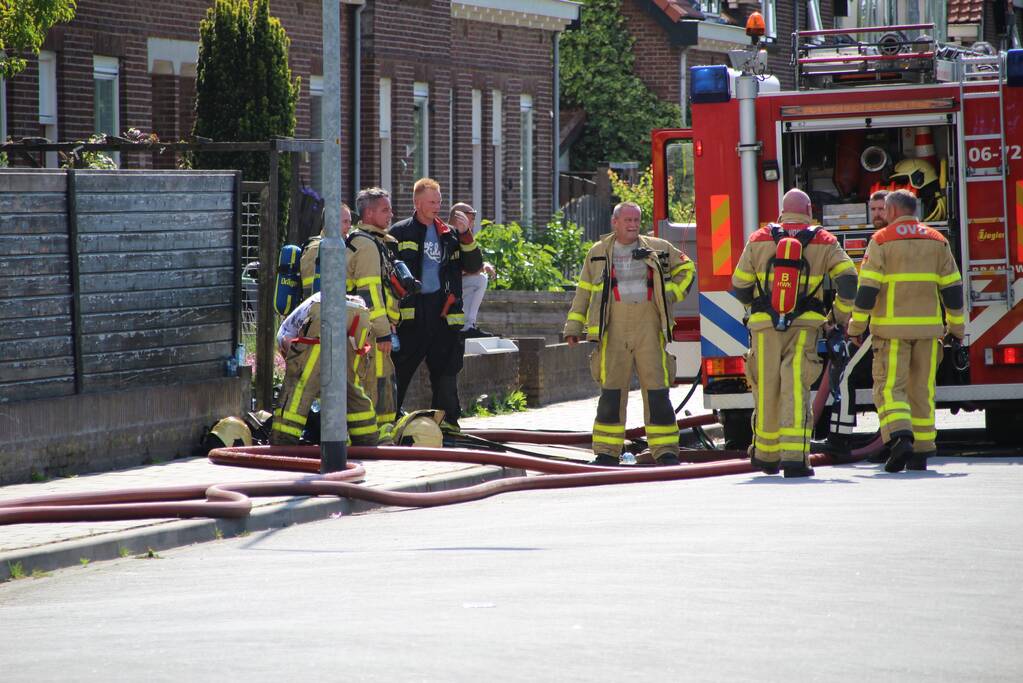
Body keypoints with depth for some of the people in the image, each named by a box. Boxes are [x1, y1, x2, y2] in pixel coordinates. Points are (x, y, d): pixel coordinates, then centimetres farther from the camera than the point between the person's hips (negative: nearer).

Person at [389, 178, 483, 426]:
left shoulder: (449, 234, 15)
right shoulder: (400, 233, 4)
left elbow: (473, 266, 11)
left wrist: (466, 236, -3)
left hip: (443, 312, 4)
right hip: (411, 310, -4)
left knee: (446, 373, 6)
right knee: (399, 370, -5)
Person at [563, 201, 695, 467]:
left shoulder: (658, 249, 8)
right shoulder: (598, 253, 9)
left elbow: (686, 268, 20)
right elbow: (583, 293, 12)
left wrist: (670, 295, 5)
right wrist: (573, 328, 8)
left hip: (649, 332, 0)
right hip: (614, 333, 0)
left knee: (657, 392, -2)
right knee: (611, 393, -1)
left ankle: (666, 452, 2)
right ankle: (607, 452, 3)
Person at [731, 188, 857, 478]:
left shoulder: (759, 240, 7)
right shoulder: (823, 242, 4)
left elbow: (739, 286, 10)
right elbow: (848, 278, -5)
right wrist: (841, 314, 9)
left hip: (765, 325, 1)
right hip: (804, 325, -1)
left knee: (767, 390, 11)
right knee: (796, 390, -7)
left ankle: (766, 455, 24)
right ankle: (794, 457, -18)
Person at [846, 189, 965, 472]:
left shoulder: (882, 240, -3)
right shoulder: (937, 241, 9)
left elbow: (867, 287, -8)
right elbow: (952, 286, 9)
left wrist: (856, 326, -2)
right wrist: (957, 326, 16)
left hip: (892, 327, -4)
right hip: (928, 327, 4)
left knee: (889, 386, -4)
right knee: (922, 389, 9)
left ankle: (900, 438, -26)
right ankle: (921, 452, 9)